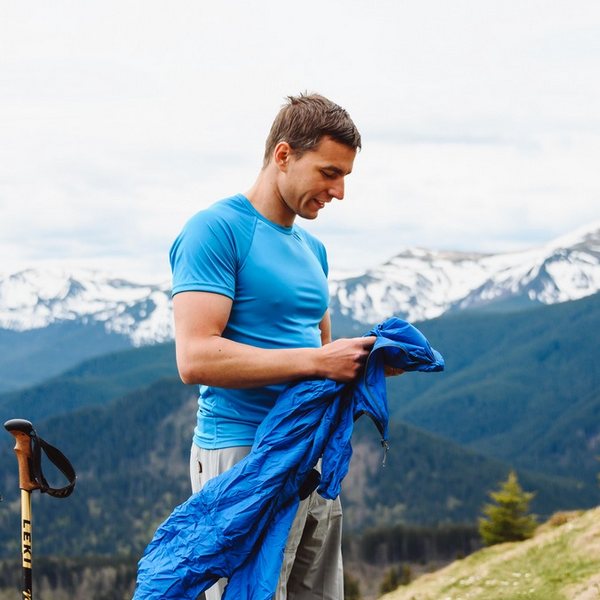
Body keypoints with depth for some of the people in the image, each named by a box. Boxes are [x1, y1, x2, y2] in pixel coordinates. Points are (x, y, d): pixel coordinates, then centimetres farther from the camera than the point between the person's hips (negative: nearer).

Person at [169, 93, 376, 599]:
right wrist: (317, 361, -19)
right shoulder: (216, 230, -8)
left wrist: (365, 359, 4)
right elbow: (196, 358, -19)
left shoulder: (313, 249, 19)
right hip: (245, 457, -8)